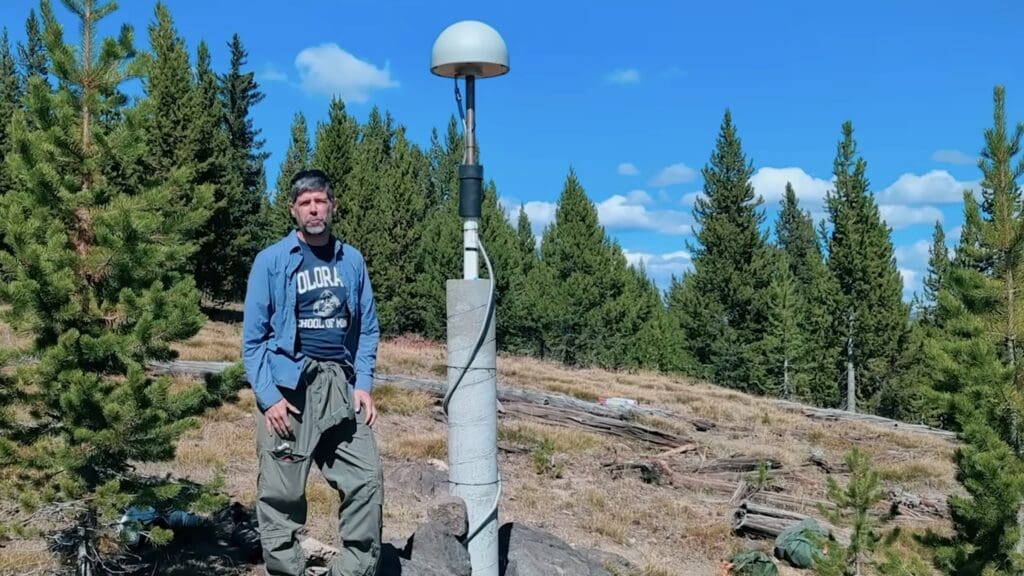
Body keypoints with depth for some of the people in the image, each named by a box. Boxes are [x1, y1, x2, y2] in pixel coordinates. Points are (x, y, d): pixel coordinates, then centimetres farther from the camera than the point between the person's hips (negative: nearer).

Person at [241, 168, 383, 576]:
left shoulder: (352, 261, 9)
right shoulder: (271, 261, -2)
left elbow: (367, 328, 12)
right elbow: (253, 336, -3)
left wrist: (363, 385, 1)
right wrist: (268, 396, -11)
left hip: (341, 386, 4)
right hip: (288, 387, -3)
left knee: (366, 481, 2)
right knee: (281, 493, 3)